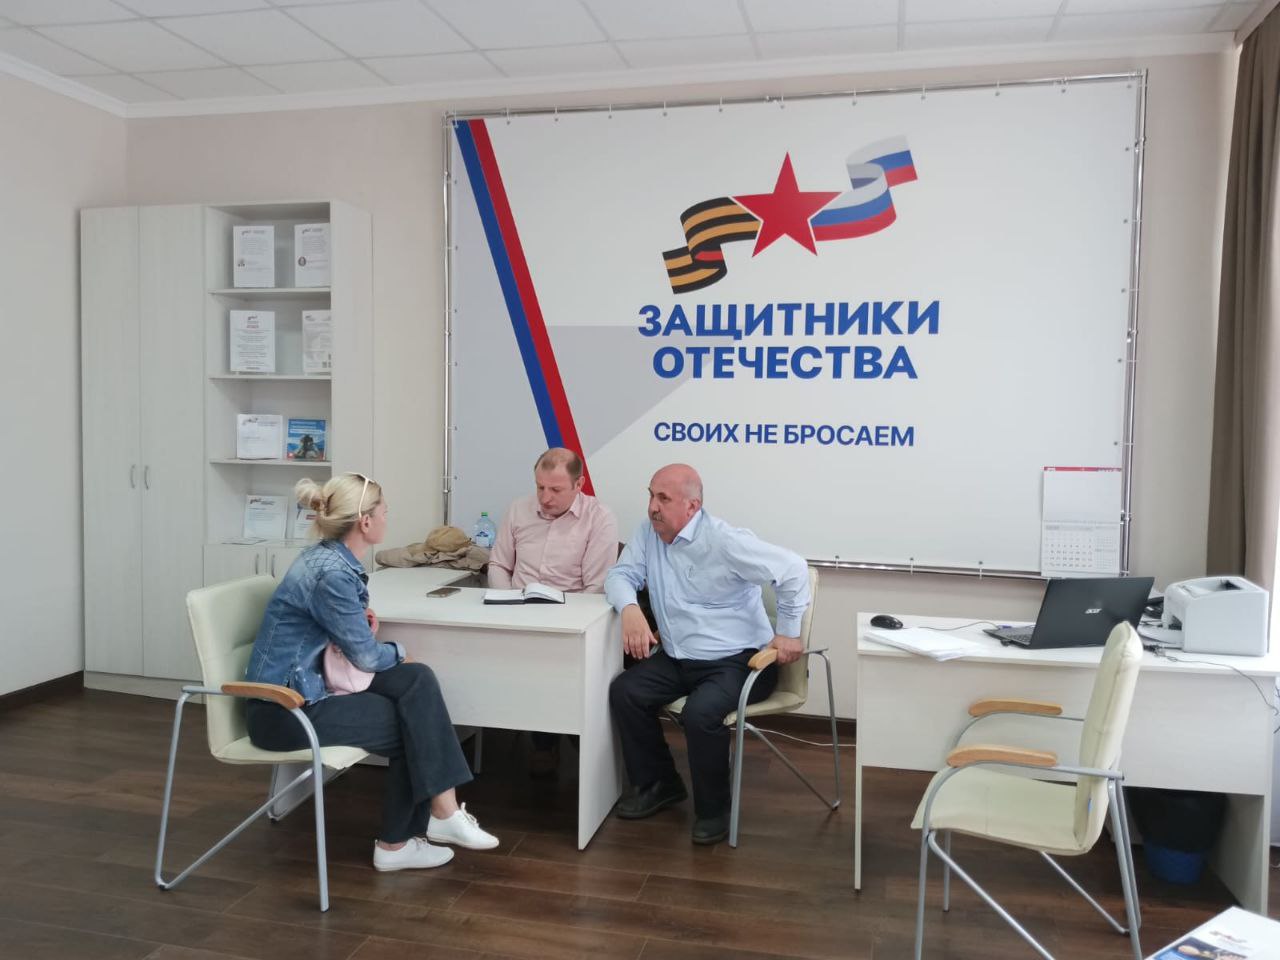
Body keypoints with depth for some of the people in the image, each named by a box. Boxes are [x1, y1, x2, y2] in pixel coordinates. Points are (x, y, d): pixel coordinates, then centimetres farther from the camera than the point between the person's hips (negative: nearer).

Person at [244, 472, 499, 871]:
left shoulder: (333, 557, 6)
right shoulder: (330, 572, -24)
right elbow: (365, 655, -15)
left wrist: (363, 617, 1)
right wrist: (399, 653, 6)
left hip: (309, 685, 9)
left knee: (418, 680, -5)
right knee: (408, 725, -4)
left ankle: (439, 813, -6)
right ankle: (396, 844, 11)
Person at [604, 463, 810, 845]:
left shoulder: (723, 541, -19)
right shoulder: (648, 533, 2)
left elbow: (793, 569, -19)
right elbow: (621, 574, 1)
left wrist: (788, 633, -13)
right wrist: (630, 609, -22)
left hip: (736, 661, -7)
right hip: (678, 659, 7)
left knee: (700, 713, -31)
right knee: (624, 691, -12)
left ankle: (713, 808, -4)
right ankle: (657, 783, 9)